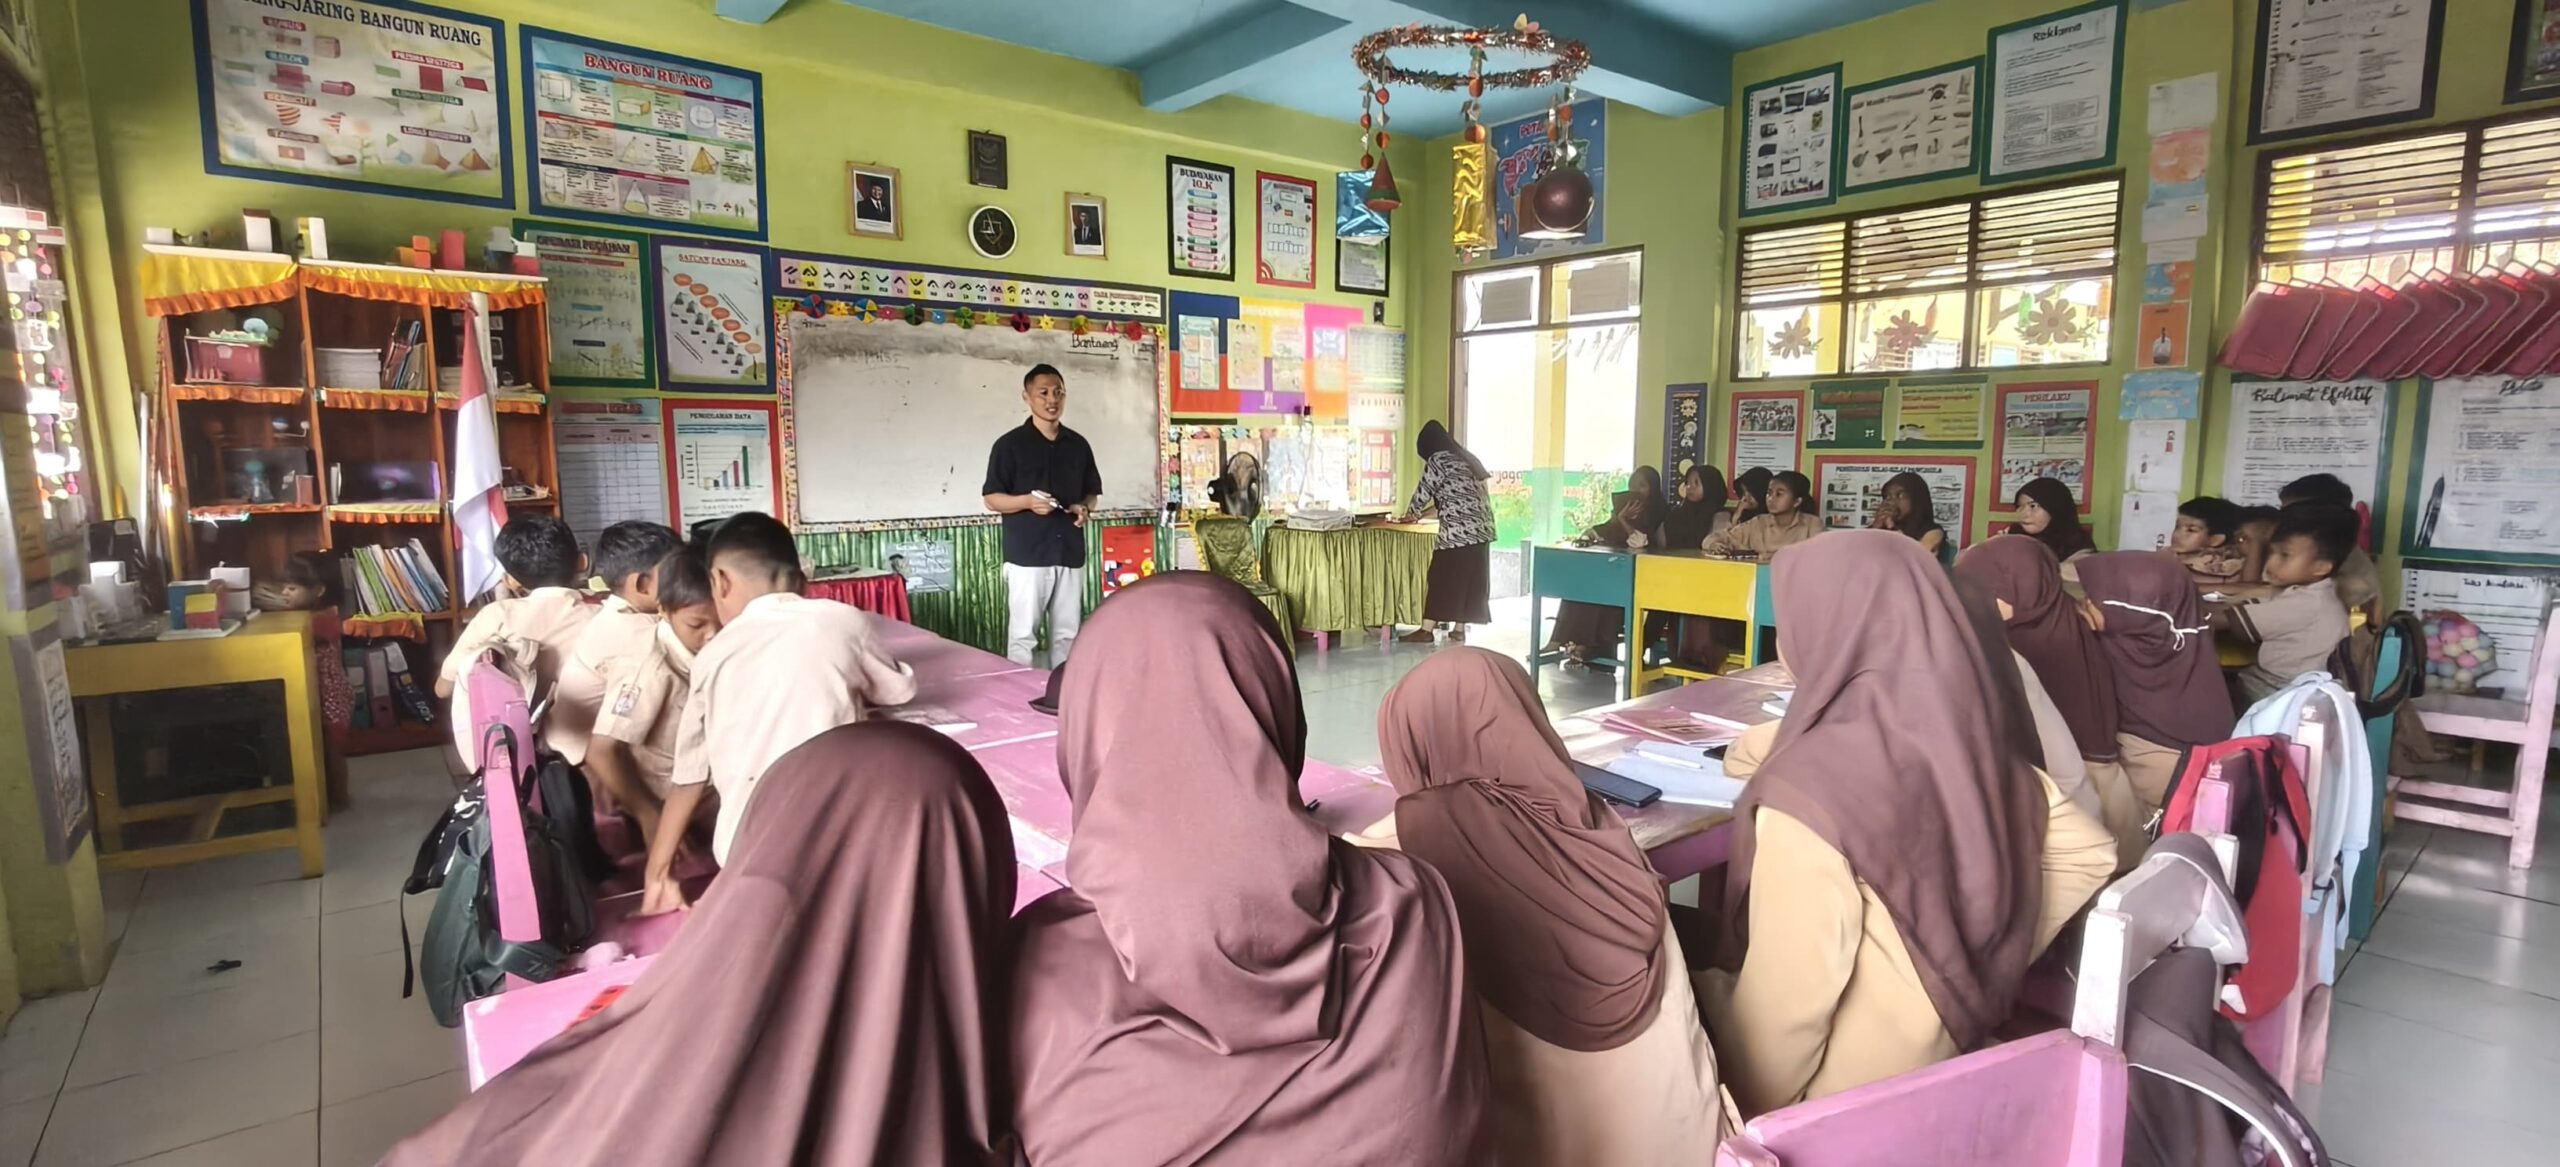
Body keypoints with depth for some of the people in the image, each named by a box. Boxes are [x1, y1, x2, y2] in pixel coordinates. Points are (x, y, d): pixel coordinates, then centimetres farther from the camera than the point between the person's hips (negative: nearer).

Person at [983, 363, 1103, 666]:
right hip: (1027, 555, -4)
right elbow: (992, 498, -3)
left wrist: (1085, 508, -2)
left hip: (1070, 553, 4)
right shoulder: (1010, 444, -2)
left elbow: (1092, 491, 20)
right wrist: (1027, 501, -21)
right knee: (1023, 634, -3)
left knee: (1068, 634, 9)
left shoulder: (1078, 444, 11)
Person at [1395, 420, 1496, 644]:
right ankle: (1459, 628, 15)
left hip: (1457, 530, -8)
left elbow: (1422, 493, 0)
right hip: (1480, 528, 8)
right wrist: (1424, 513, 30)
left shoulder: (1437, 461, -5)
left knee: (1442, 579, -5)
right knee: (1469, 579, 10)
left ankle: (1426, 630, -3)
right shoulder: (1465, 458, 20)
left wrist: (1410, 515, 19)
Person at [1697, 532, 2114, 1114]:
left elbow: (1784, 1008, -26)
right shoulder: (1978, 746, -10)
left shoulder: (1809, 792, -32)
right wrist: (1990, 968, 9)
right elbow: (2090, 852, 6)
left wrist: (1745, 1118, -9)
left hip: (1852, 1107, -7)